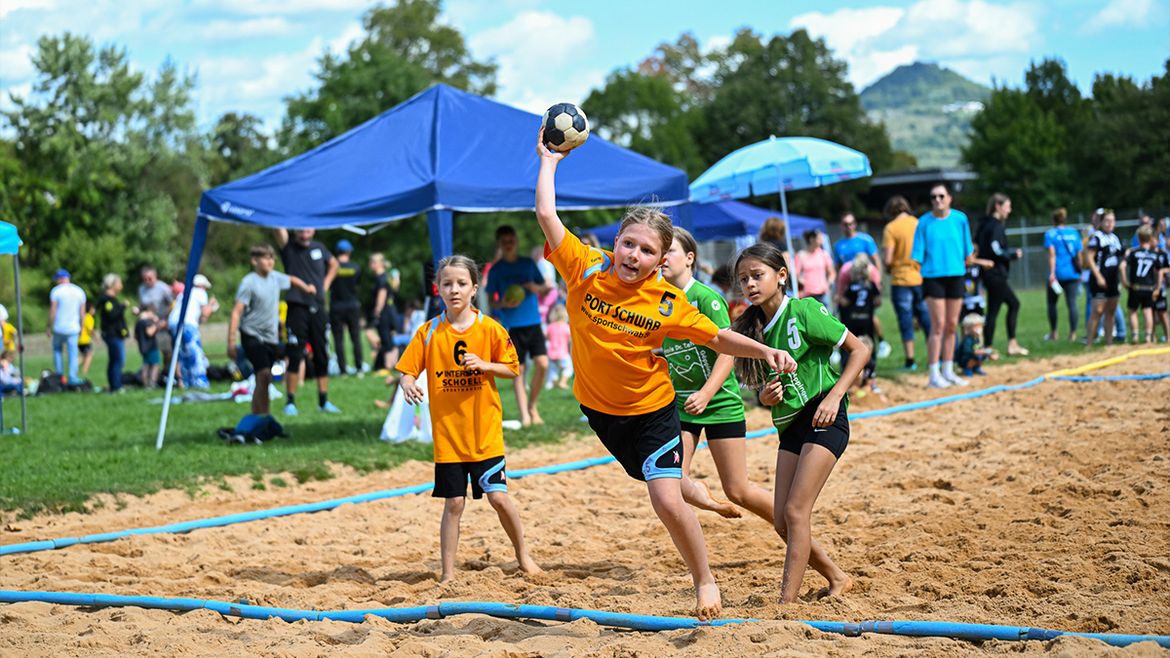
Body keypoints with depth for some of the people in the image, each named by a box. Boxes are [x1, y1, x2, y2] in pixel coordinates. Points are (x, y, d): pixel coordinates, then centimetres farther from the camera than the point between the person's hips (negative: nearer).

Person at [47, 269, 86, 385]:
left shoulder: (56, 291, -6)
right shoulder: (79, 291, 6)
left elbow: (52, 311, -8)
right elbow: (82, 313, 8)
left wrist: (50, 327, 1)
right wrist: (81, 328, 18)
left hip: (59, 328, -2)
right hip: (73, 328, 2)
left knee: (57, 349, 16)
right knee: (73, 352, 1)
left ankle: (59, 374, 12)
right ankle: (72, 377, -7)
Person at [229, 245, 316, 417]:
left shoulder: (275, 277, 7)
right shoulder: (249, 282, -13)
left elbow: (291, 280, 32)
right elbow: (236, 312, -16)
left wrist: (306, 287, 14)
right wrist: (231, 342, -21)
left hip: (271, 337, 7)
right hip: (252, 335, -7)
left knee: (263, 379, 8)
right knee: (264, 374, -21)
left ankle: (256, 415, 16)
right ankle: (263, 415, -18)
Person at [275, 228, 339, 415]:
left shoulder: (319, 248, 8)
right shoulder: (288, 248, -3)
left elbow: (333, 264, 26)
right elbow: (279, 229, -20)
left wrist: (326, 284, 13)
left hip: (318, 308, 4)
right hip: (297, 308, -4)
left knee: (322, 356, 8)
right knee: (295, 356, -6)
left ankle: (323, 401, 16)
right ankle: (290, 402, 0)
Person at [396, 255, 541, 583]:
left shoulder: (489, 329, -3)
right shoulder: (428, 332, -1)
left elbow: (512, 369, 4)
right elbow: (408, 370, -1)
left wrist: (484, 365, -14)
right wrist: (408, 384, -24)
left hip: (485, 431, -1)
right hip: (447, 433, 1)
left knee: (498, 496, -4)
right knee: (453, 504, 1)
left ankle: (523, 555, 18)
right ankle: (448, 573, 10)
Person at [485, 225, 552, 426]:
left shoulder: (528, 264, 10)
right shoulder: (496, 269, 4)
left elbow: (546, 287, 16)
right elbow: (491, 301, 5)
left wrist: (537, 288, -7)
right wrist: (503, 304, -16)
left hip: (533, 322, 2)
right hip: (511, 325, -2)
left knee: (542, 364, -9)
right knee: (518, 371, -3)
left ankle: (532, 407, 10)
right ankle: (524, 415, -1)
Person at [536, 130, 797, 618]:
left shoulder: (668, 304, -17)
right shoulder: (585, 271, -15)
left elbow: (717, 339, -7)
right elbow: (547, 215, -17)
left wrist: (766, 352, -19)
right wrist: (549, 161, -10)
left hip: (651, 410, -3)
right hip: (599, 408, 3)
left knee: (666, 500, -14)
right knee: (664, 487, 19)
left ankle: (704, 580, 4)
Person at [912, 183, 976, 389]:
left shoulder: (960, 218, 4)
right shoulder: (924, 222, -3)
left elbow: (968, 250, 11)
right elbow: (917, 253, -3)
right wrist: (916, 262, -15)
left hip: (955, 275, 3)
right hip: (933, 276, -3)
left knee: (951, 326, 9)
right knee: (938, 325, -8)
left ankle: (948, 371, 19)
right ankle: (934, 375, -4)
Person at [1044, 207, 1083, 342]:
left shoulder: (1050, 234, -2)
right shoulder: (1074, 232, 10)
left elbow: (1052, 254, -12)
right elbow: (1079, 254, 11)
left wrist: (1052, 273, -16)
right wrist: (1079, 271, 19)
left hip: (1057, 274, -3)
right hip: (1073, 274, 3)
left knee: (1052, 302, 12)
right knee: (1072, 303, 1)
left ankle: (1053, 333, 15)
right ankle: (1072, 333, -5)